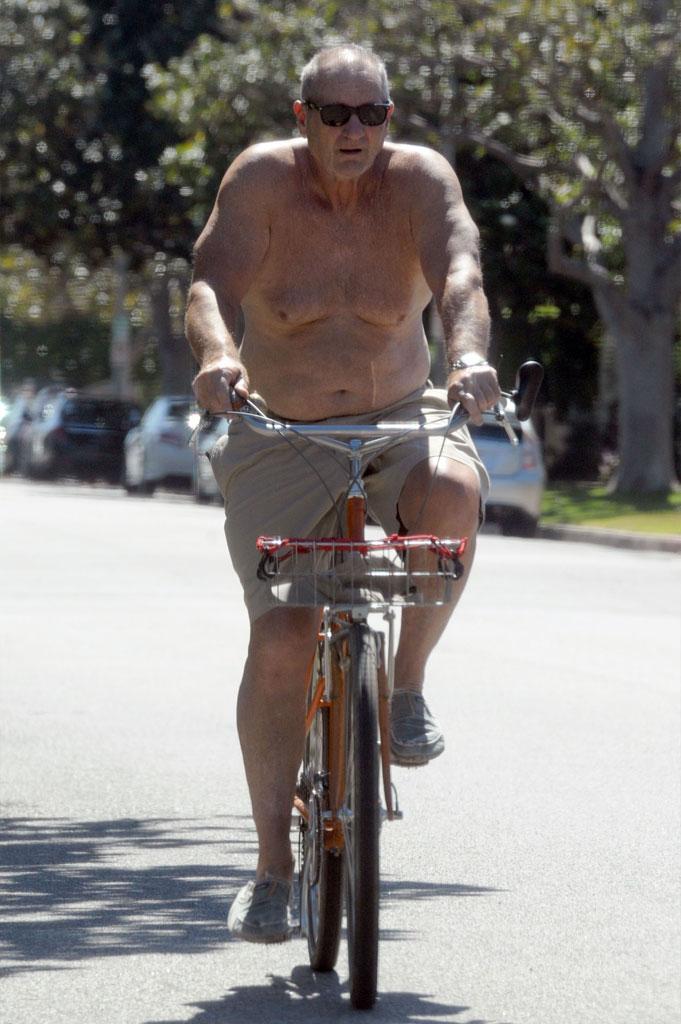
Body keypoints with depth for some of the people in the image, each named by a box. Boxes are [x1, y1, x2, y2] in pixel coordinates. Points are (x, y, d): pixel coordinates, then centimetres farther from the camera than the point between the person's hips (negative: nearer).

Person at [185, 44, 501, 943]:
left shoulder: (418, 177, -8)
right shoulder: (263, 178, -9)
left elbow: (459, 273, -25)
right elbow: (213, 281, -22)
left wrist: (469, 354, -46)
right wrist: (217, 355, -44)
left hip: (398, 424, 1)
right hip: (279, 446, 0)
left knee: (453, 490, -35)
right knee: (281, 641, -13)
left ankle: (409, 689, -11)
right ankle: (272, 864, -1)